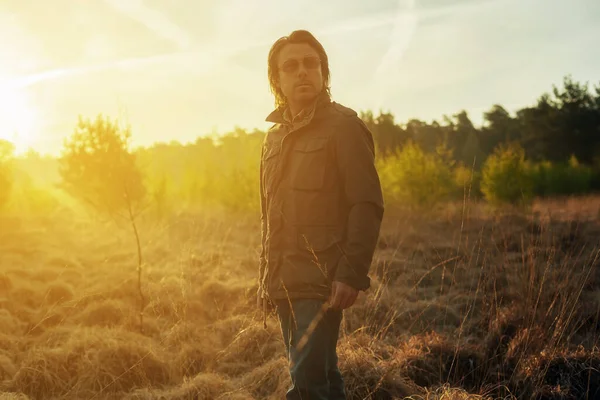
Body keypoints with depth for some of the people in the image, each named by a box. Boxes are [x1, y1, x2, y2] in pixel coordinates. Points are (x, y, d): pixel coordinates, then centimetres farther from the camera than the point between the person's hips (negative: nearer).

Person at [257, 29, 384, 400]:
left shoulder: (344, 126, -5)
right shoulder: (275, 135, 17)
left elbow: (367, 206, -12)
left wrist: (352, 275, -20)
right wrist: (266, 279, 17)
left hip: (322, 282, -7)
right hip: (285, 282, 7)